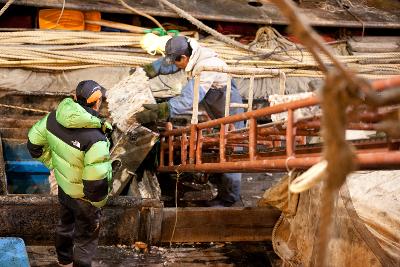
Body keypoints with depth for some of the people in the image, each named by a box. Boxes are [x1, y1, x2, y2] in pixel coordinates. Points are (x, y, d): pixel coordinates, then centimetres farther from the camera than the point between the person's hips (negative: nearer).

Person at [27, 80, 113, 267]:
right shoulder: (94, 139, -38)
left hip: (63, 186, 7)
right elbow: (96, 183, -34)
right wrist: (97, 202, -13)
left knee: (66, 223, 33)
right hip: (83, 196, -7)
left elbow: (34, 143, -2)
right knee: (85, 237, 19)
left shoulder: (55, 117, -18)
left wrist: (54, 165, 8)